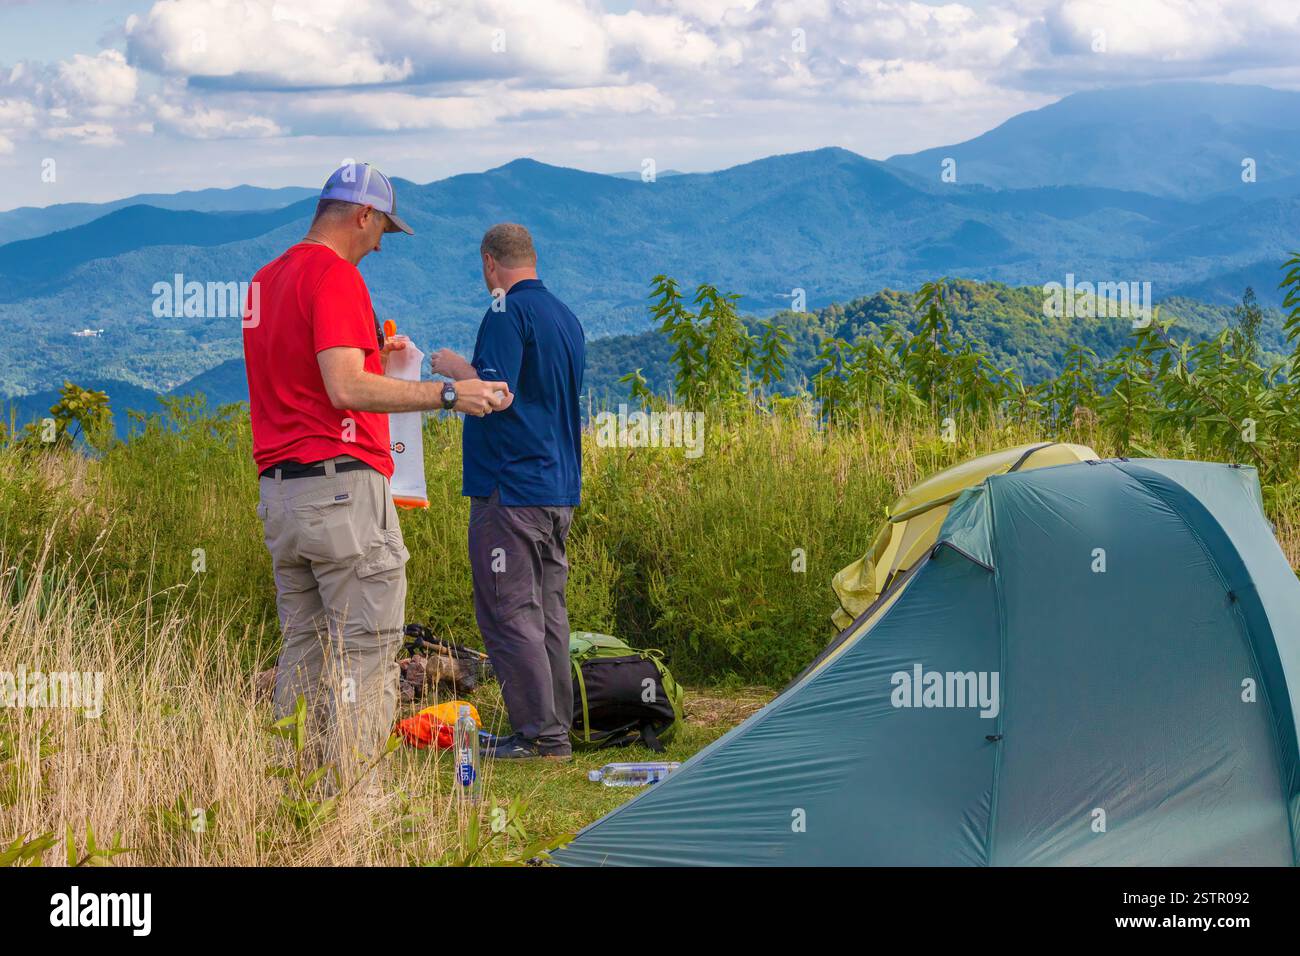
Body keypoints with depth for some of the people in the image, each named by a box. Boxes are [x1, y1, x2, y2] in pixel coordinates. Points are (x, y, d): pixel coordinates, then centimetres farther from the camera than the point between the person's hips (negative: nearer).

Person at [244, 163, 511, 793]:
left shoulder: (266, 278, 17)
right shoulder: (336, 275, -11)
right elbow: (346, 390, -23)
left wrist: (372, 357, 26)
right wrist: (446, 394, -22)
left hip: (277, 490, 9)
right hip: (343, 484, -9)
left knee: (303, 648, 13)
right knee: (367, 648, -4)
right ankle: (354, 787, -5)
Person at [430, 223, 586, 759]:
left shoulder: (509, 312, -12)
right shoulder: (567, 317, 15)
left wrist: (454, 367, -5)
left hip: (510, 489, -9)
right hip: (560, 488, 9)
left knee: (509, 614, -5)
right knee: (548, 612, 13)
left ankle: (540, 734, -6)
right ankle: (556, 729, 15)